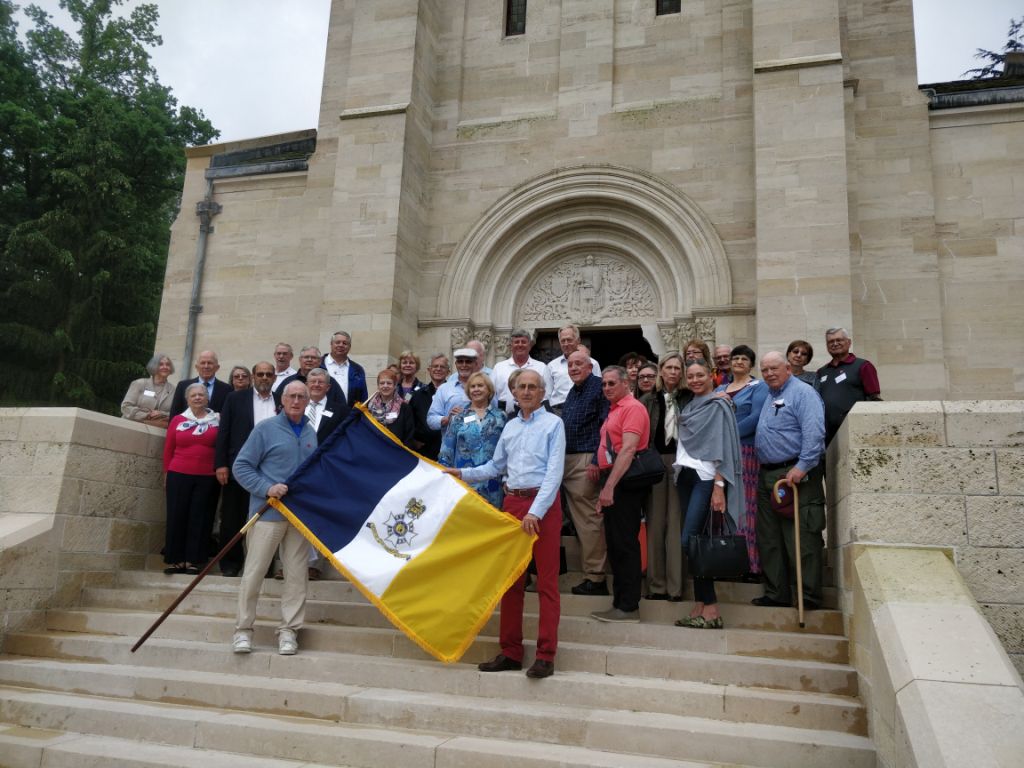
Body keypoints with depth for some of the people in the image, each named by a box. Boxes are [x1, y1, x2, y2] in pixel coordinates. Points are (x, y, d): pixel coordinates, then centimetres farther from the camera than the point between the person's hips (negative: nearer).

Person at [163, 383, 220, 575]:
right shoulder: (178, 420, 6)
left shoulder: (217, 421, 2)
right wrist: (166, 474, 10)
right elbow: (168, 449, 11)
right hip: (179, 476, 1)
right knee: (176, 517, 4)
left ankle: (193, 561, 10)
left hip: (207, 478, -1)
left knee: (200, 518, 3)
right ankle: (176, 559, 13)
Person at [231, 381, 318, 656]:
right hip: (268, 511, -4)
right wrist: (267, 488, -16)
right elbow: (241, 466, -5)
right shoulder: (266, 429, -3)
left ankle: (288, 630, 14)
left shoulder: (310, 434, 11)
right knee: (254, 572, 0)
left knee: (297, 574, 5)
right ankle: (243, 629, 14)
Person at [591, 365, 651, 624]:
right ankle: (619, 602, 21)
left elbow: (628, 449, -20)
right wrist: (605, 485, 13)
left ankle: (629, 607, 2)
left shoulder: (632, 408, -10)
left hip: (624, 483, -10)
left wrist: (609, 486, -24)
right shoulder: (614, 410, 18)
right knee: (615, 543, 13)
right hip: (611, 482, 10)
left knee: (624, 544, -5)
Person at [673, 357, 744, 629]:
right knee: (694, 542, 5)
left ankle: (711, 609, -6)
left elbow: (721, 447, -11)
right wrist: (679, 474, 8)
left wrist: (719, 487, -18)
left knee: (689, 541, -13)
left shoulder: (717, 406, -4)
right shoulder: (688, 407, 17)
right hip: (685, 476, 7)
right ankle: (700, 607, 9)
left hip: (706, 478, -7)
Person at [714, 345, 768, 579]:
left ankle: (752, 563, -5)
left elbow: (756, 417, -9)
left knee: (747, 505, -8)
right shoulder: (720, 390, 21)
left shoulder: (758, 387, 4)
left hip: (747, 451, -5)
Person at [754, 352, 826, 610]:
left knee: (801, 539, -6)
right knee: (769, 540, 11)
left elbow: (814, 433, -19)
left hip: (795, 475, -9)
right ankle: (776, 593, 20)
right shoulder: (767, 396, 19)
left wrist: (802, 467, -24)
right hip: (767, 476, 9)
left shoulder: (803, 392, -7)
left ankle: (809, 596, 2)